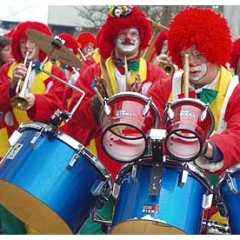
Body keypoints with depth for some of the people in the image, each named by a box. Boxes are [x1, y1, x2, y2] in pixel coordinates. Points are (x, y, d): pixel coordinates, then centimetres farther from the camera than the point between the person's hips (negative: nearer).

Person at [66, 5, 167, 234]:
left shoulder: (157, 74, 7)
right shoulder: (92, 73, 9)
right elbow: (76, 116, 0)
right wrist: (96, 102, -19)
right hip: (97, 165, 1)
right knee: (90, 227, -3)